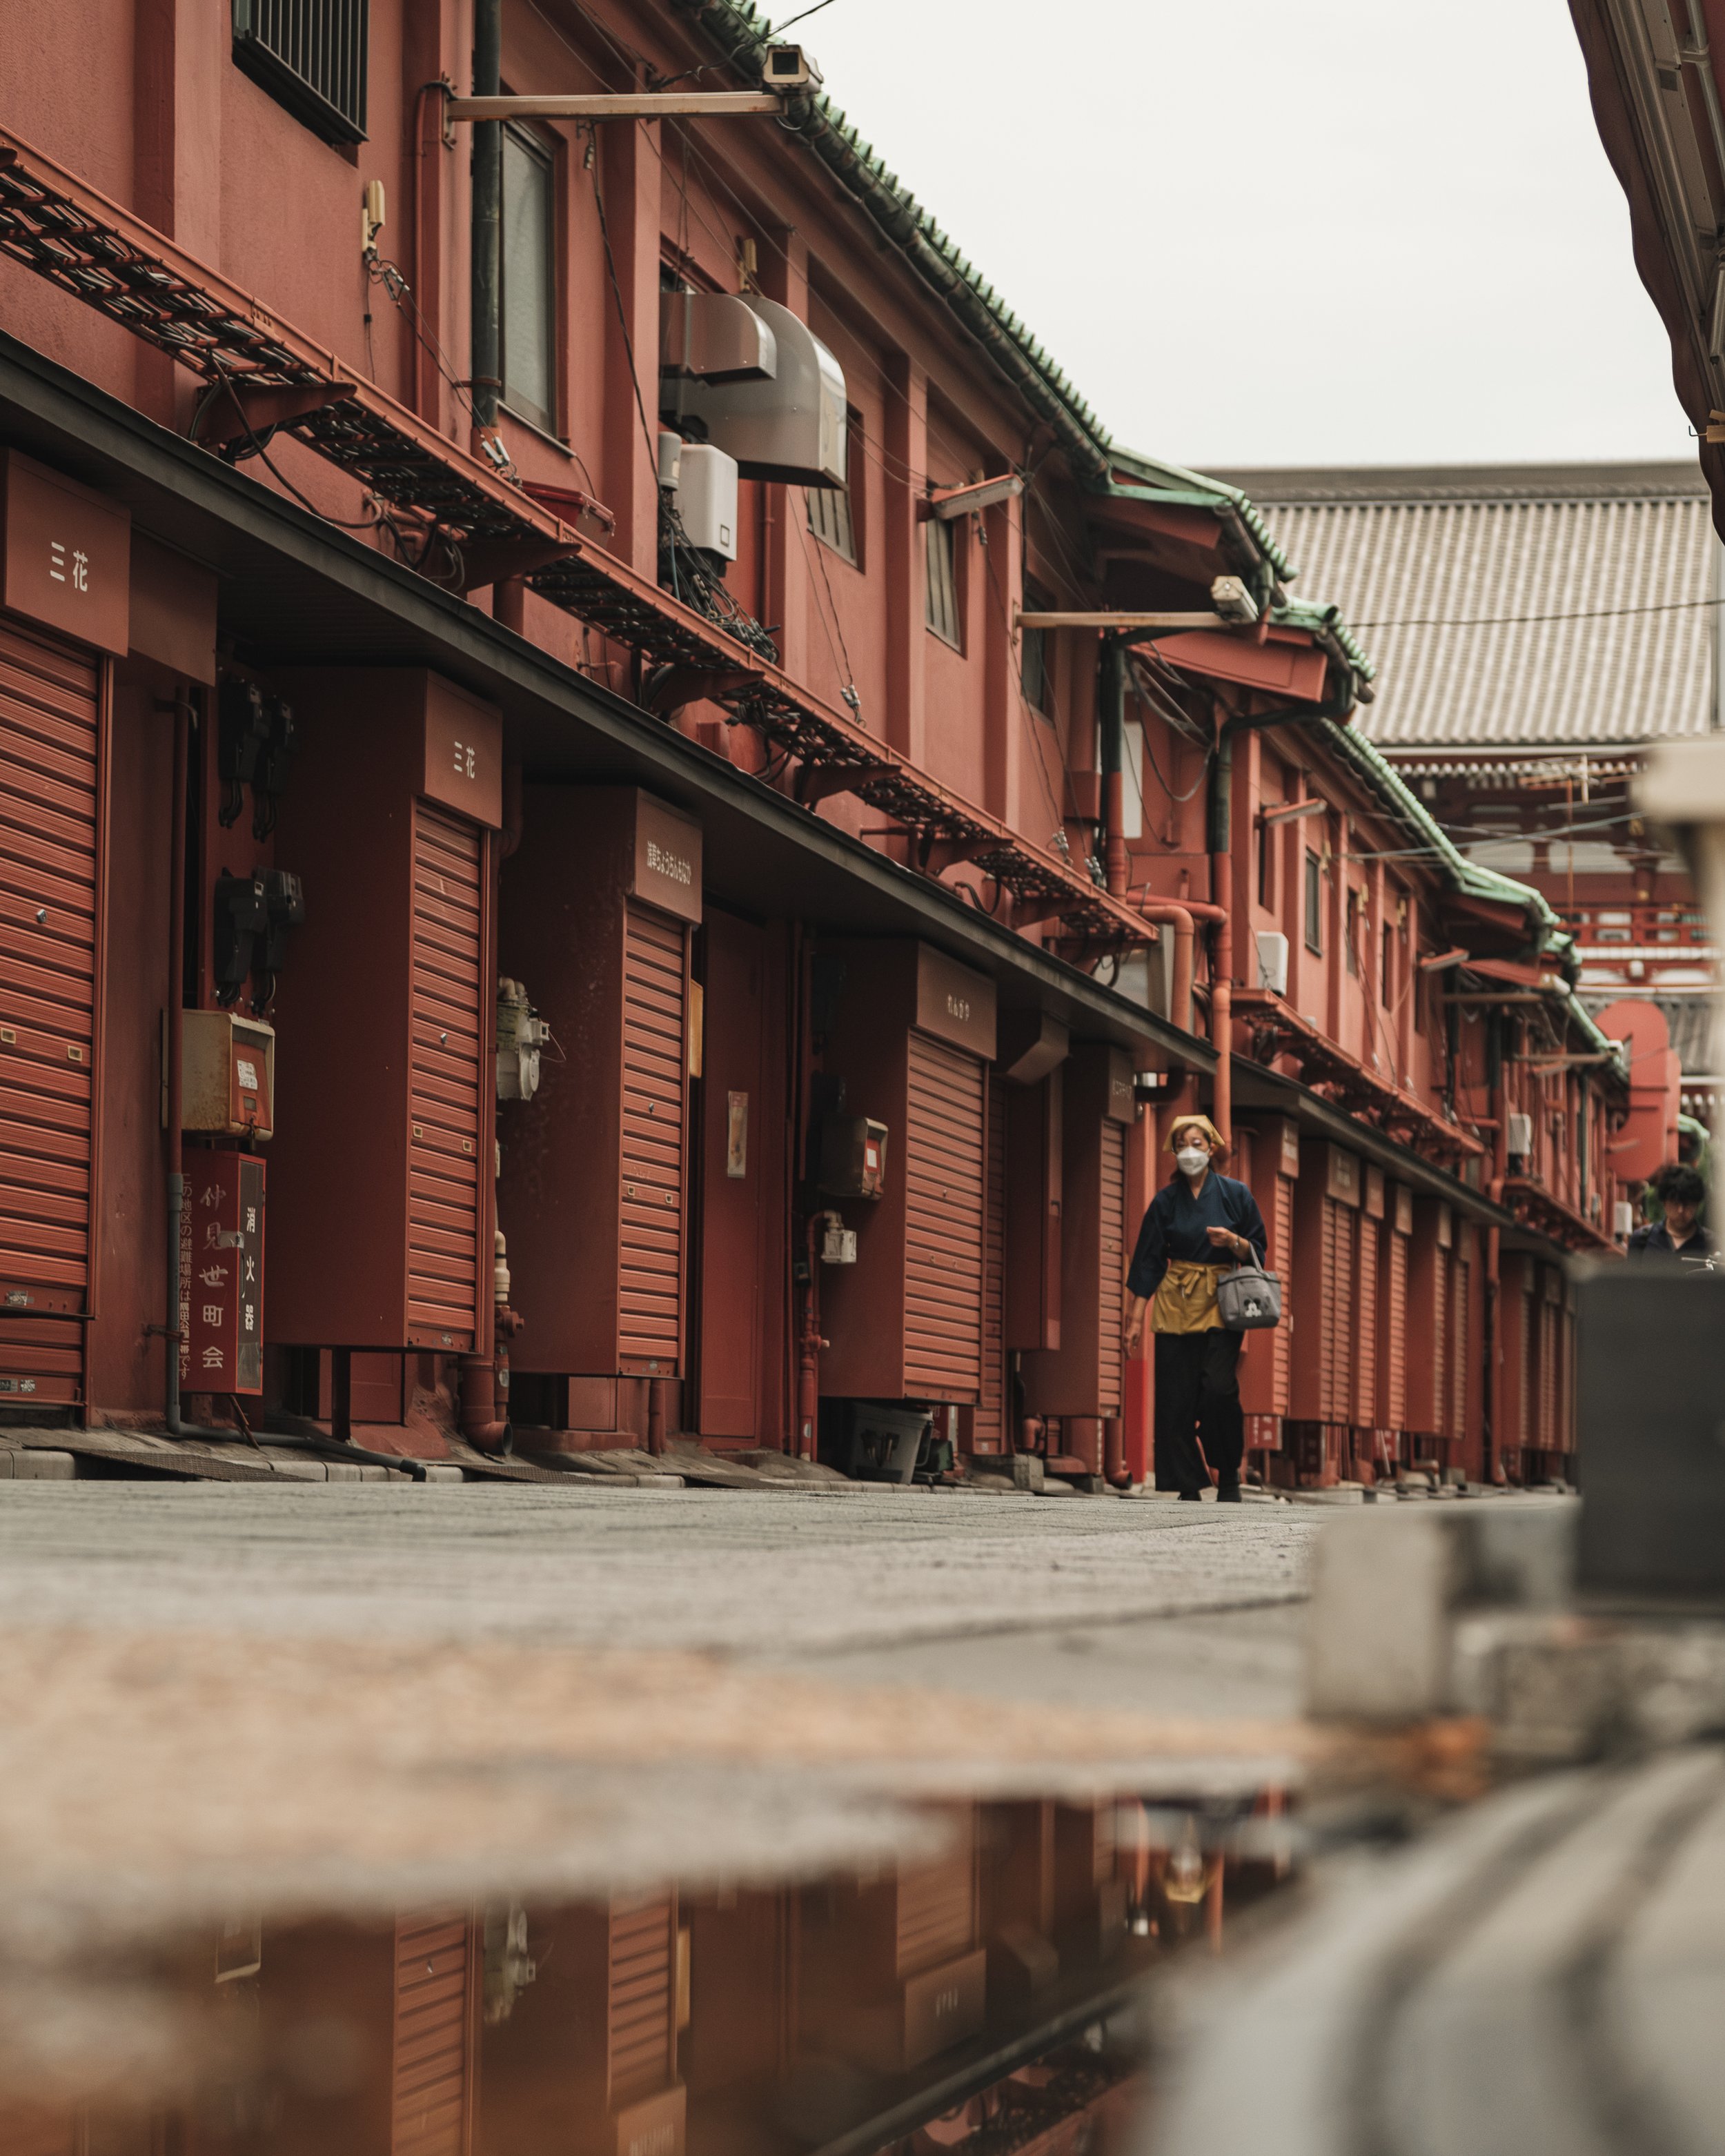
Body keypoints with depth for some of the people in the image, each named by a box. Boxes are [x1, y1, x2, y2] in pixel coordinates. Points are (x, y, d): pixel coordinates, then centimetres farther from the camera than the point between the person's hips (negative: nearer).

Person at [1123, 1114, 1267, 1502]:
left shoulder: (1235, 1194, 3)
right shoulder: (1167, 1201, 6)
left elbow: (1258, 1251, 7)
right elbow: (1149, 1261, 7)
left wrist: (1233, 1242, -15)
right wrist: (1136, 1317, 2)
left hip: (1222, 1303, -2)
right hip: (1175, 1304, 2)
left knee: (1219, 1388, -18)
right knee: (1176, 1398, -4)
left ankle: (1229, 1476, 0)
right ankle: (1188, 1489, 3)